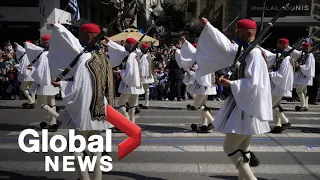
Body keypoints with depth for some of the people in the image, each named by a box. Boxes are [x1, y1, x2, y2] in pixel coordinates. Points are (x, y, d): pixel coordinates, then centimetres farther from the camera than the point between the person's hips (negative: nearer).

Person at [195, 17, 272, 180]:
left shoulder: (254, 53, -18)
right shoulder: (242, 50, 8)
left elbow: (253, 83, -26)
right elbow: (224, 44, 18)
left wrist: (230, 83, -23)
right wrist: (208, 26, 20)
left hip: (247, 107, -9)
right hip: (242, 104, 9)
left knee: (229, 147, -3)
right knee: (241, 148, 16)